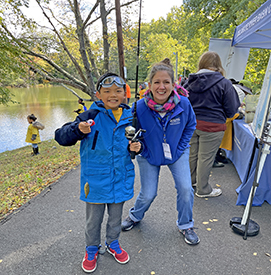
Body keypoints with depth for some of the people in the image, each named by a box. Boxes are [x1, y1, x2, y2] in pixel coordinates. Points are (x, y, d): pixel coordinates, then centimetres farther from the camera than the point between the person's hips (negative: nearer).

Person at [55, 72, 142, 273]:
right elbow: (61, 137, -13)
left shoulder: (129, 117, -2)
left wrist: (135, 148, -9)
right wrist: (78, 129, -32)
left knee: (116, 216, 23)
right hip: (96, 179, -3)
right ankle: (92, 249, 45)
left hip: (120, 179, 3)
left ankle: (113, 243, 50)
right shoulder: (91, 116, -14)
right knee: (93, 219, 18)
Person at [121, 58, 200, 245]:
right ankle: (136, 216, 38)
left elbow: (190, 125, 1)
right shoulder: (140, 107, -24)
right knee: (148, 194, 2)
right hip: (149, 155, -1)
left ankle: (186, 225, 22)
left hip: (177, 153, 2)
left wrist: (181, 148, -2)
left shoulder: (183, 103, -20)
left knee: (185, 188, -8)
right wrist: (141, 149, -16)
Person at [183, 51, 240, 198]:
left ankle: (190, 180, 39)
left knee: (192, 154, 19)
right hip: (211, 126, -5)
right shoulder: (224, 83, -8)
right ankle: (203, 190, 23)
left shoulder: (190, 81, 4)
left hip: (191, 124, 5)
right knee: (205, 158, 6)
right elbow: (231, 111, -4)